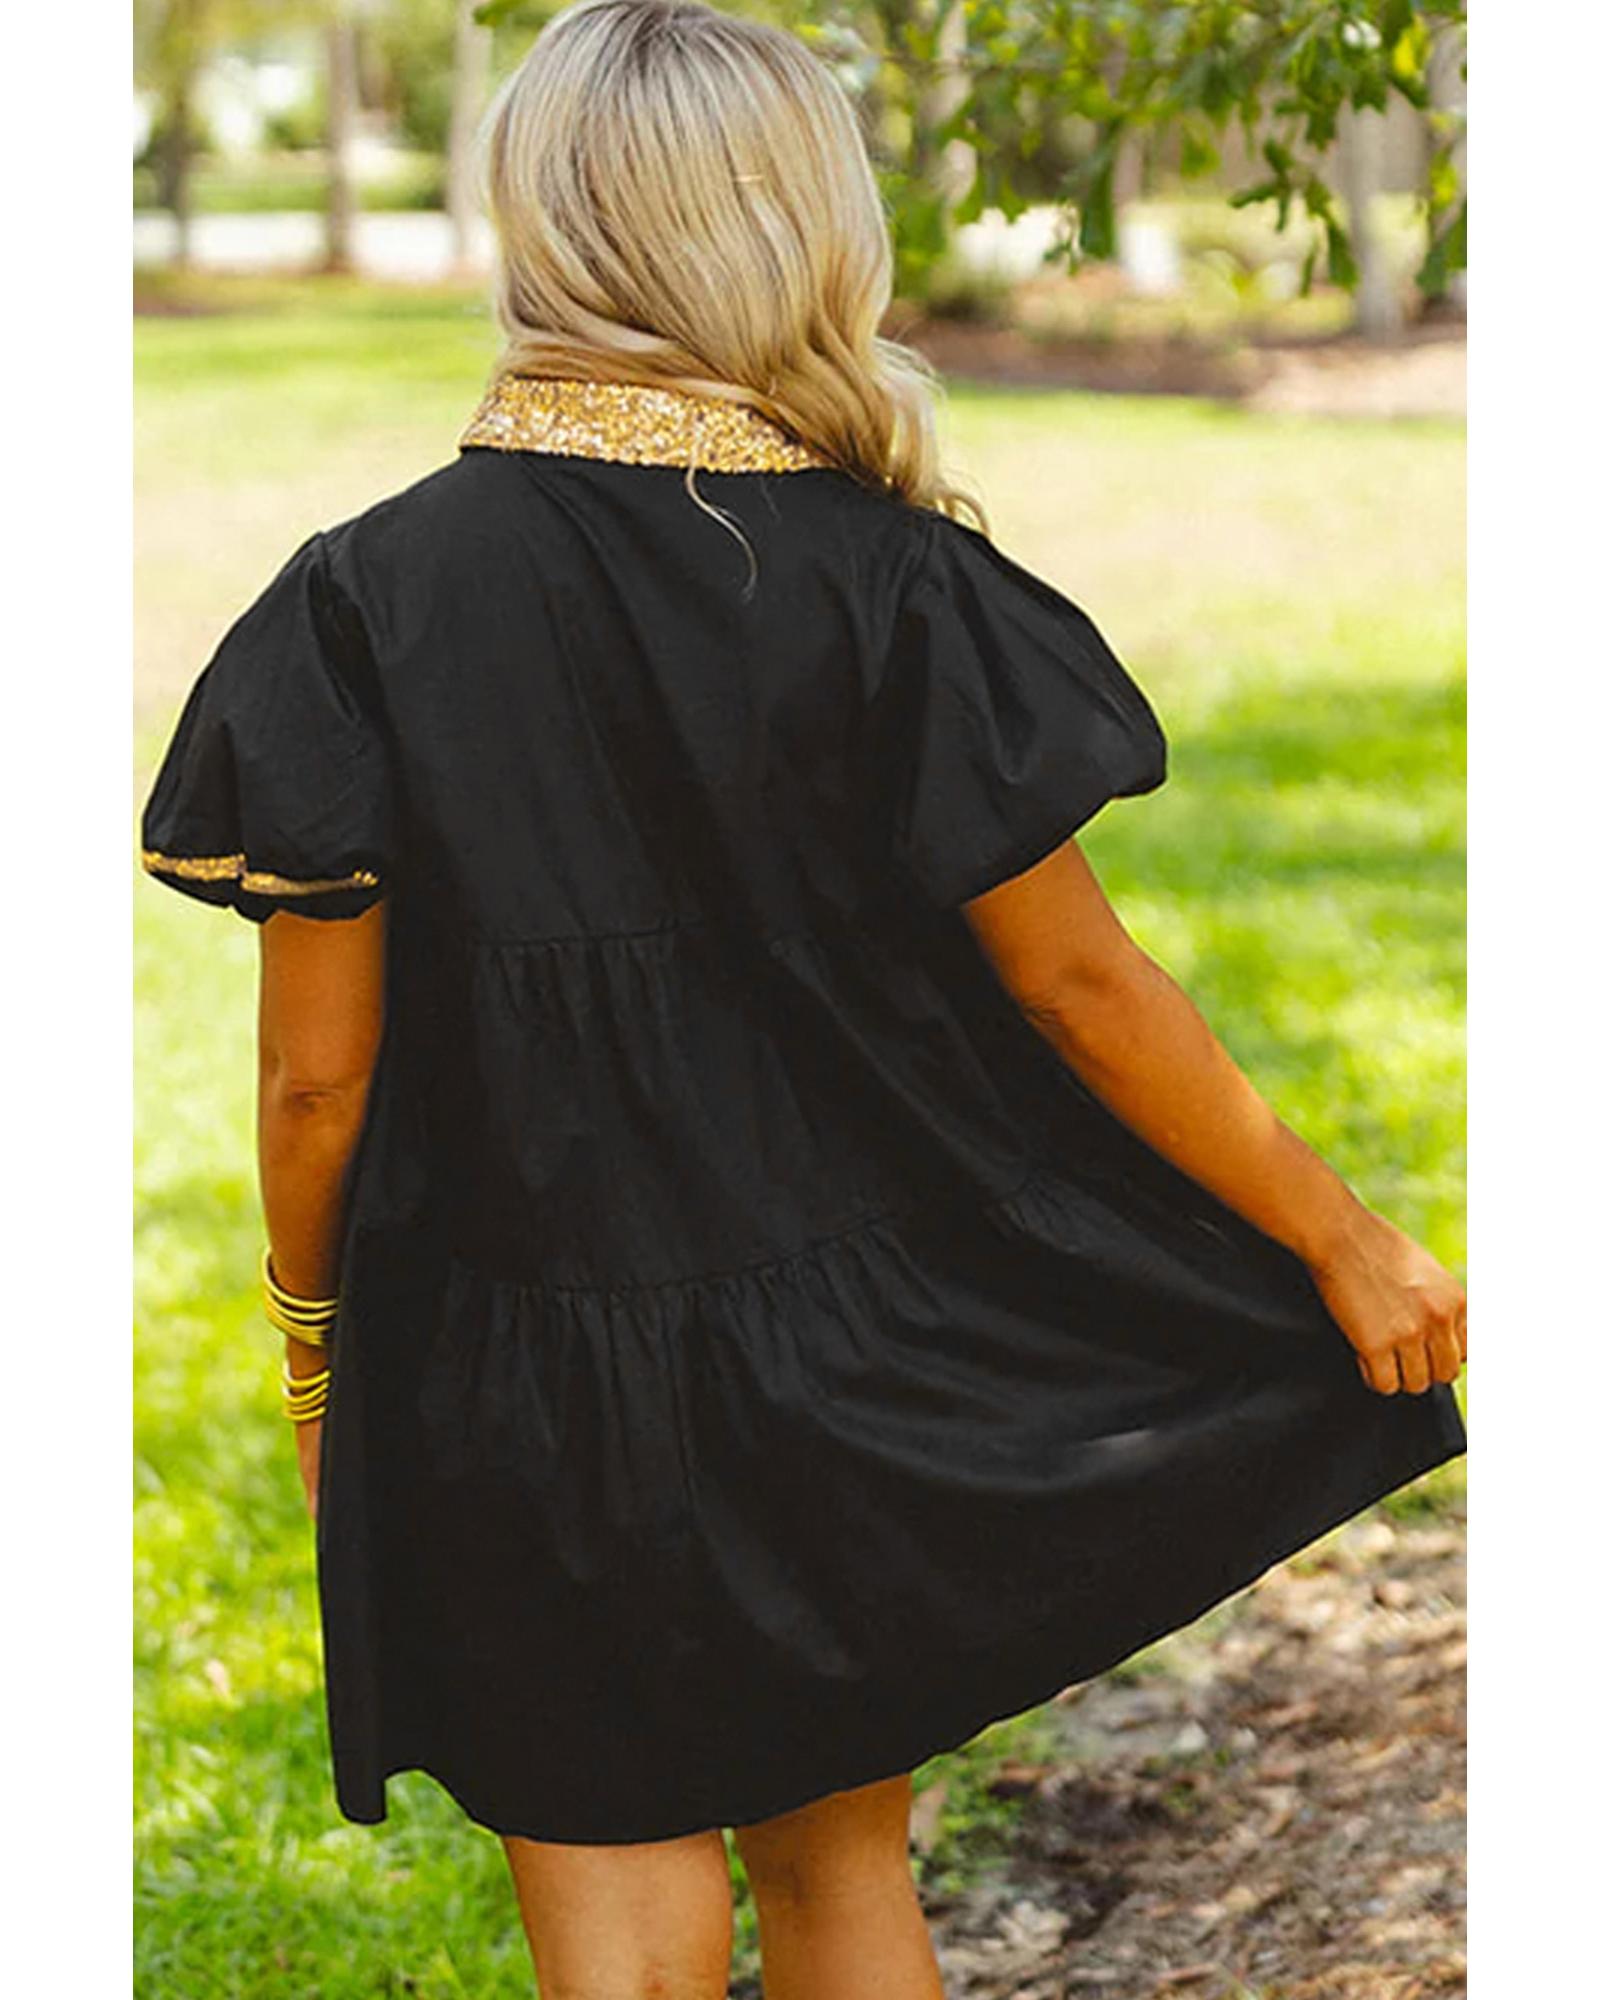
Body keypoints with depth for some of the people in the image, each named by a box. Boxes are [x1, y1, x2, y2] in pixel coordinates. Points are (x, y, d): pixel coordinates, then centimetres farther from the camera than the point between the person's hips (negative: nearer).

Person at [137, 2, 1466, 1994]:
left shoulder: (366, 602, -12)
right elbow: (1074, 977, -8)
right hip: (860, 1372, 2)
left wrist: (313, 1338, 8)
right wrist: (1341, 1240, 3)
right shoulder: (890, 589, -12)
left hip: (527, 1421, -1)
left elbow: (318, 1073, -9)